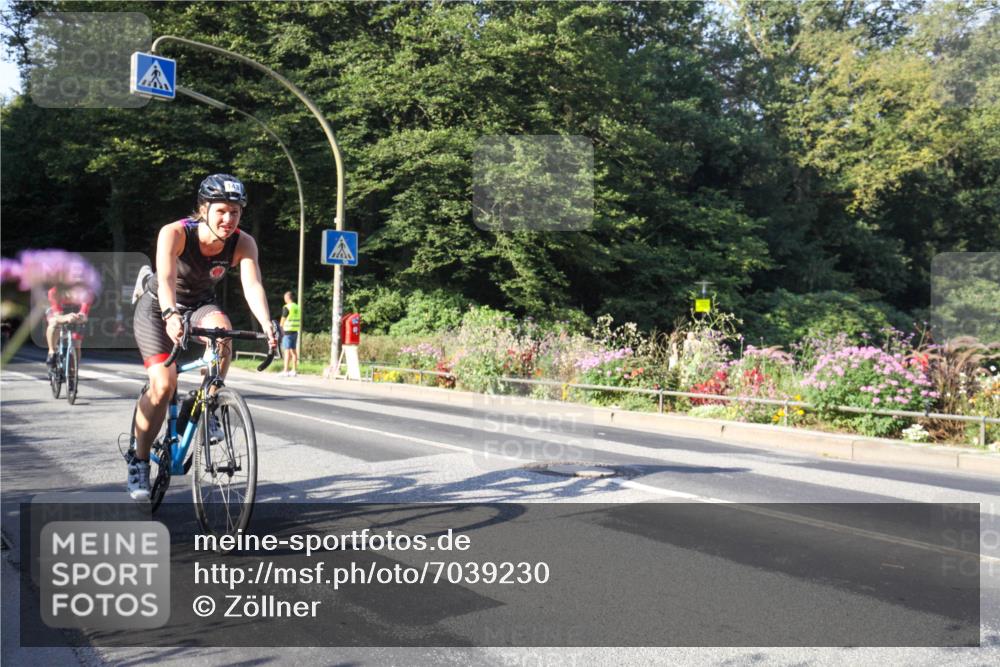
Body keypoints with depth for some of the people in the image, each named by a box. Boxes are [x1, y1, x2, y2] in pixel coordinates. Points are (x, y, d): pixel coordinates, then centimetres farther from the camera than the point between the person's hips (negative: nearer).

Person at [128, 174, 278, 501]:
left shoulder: (243, 243, -21)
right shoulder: (174, 233, -28)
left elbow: (252, 284, -34)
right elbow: (166, 279, -42)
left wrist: (267, 324, -52)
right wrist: (170, 316, -61)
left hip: (200, 305, 3)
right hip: (157, 306, -2)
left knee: (222, 329, -33)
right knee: (164, 384, -18)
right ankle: (139, 461, 3)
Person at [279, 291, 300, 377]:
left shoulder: (287, 307, -10)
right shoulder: (297, 307, 13)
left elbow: (283, 320, -8)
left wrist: (281, 327, 3)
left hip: (288, 331, -7)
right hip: (295, 331, 8)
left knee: (287, 351, -7)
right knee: (294, 351, 10)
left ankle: (285, 371, -7)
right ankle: (294, 371, 13)